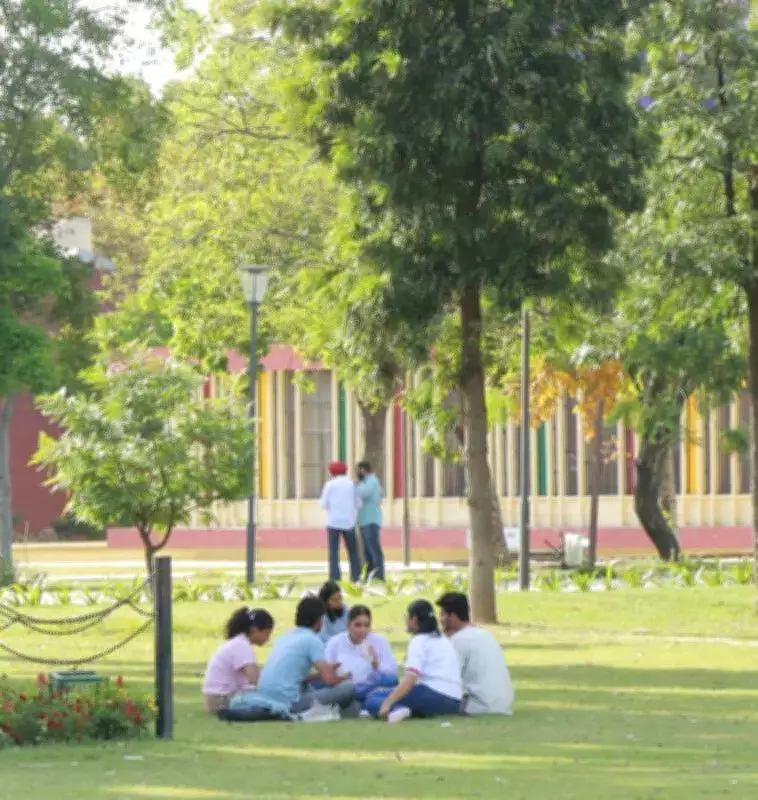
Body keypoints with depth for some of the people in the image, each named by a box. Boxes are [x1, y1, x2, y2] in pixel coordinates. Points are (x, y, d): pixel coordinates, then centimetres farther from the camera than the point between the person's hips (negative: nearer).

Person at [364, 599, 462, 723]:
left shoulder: (419, 641, -1)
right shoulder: (444, 641, 24)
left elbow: (410, 679, -15)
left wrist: (387, 703, -21)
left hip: (433, 696, -8)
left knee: (374, 696, -3)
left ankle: (395, 709, -36)